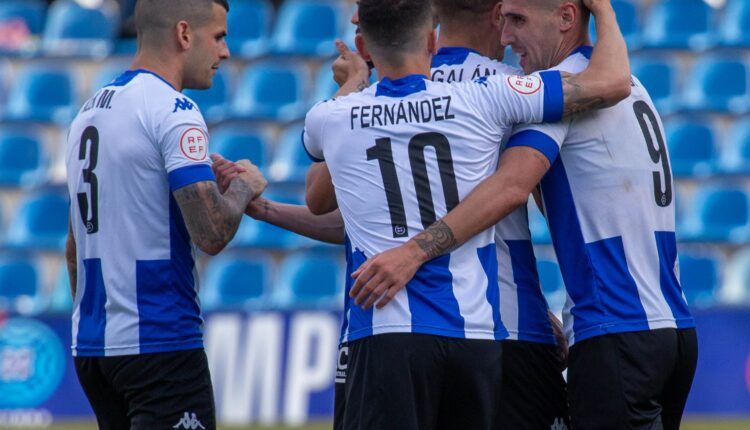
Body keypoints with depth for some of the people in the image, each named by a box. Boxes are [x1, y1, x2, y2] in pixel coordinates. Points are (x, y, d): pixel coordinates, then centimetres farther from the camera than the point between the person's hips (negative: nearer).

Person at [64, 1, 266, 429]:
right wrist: (243, 186, 0)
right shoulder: (174, 111, -12)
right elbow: (212, 234, -20)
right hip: (160, 343, -8)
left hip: (91, 345, 9)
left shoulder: (89, 112, 15)